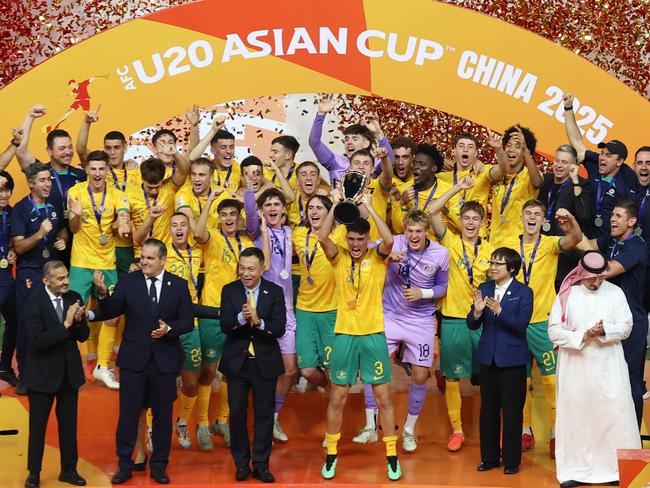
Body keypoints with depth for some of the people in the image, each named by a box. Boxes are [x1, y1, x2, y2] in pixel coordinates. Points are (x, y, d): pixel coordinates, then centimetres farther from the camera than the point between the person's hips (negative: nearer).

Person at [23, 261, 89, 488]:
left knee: (69, 424, 14)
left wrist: (79, 320, -21)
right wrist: (65, 324, -30)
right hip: (43, 374, -4)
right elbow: (36, 341, -25)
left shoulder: (74, 298, -3)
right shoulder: (34, 303, -17)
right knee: (38, 426, 8)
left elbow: (83, 337, 0)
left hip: (69, 372, 4)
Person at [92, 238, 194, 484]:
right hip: (134, 359, -1)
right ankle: (124, 464, 17)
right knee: (128, 413, 4)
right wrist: (103, 293, -25)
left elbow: (187, 321, 0)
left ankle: (159, 465, 22)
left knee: (163, 414, 9)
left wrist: (169, 329, -18)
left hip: (165, 360, 1)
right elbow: (109, 313, -8)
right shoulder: (127, 281, -2)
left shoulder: (179, 285, 1)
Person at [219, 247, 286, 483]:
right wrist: (241, 317, -32)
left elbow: (280, 328, -12)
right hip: (236, 362, 0)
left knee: (264, 414, 6)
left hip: (265, 362, 0)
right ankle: (241, 463, 20)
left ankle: (261, 464, 17)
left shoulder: (275, 292, -3)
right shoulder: (229, 291, -2)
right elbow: (224, 326, -13)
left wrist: (258, 322, -29)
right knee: (237, 413, 6)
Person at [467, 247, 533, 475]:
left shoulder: (524, 292, -6)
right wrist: (477, 311, -20)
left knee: (512, 411, 3)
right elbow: (472, 325, 1)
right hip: (488, 358, 4)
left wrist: (499, 311, -31)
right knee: (488, 409, 11)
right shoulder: (484, 288, 5)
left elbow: (521, 324, -18)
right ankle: (490, 457, 22)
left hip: (512, 359, -4)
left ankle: (511, 460, 14)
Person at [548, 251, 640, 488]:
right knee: (575, 415, 3)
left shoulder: (615, 293, 2)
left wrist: (604, 330, -19)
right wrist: (581, 337, -15)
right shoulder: (567, 295, 1)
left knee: (615, 414, -4)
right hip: (575, 367, 0)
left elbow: (626, 327, 0)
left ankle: (618, 468, 3)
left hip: (608, 366, 0)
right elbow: (554, 330, -2)